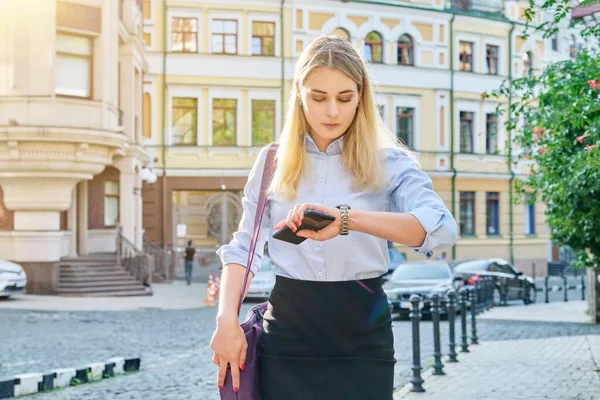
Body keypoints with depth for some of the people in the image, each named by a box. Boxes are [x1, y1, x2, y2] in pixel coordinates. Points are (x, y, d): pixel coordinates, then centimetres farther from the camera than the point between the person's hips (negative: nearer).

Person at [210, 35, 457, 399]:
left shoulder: (389, 162, -3)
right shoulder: (273, 162, 6)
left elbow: (442, 229, -20)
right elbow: (243, 247, 6)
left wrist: (346, 218, -34)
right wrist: (227, 319, -10)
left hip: (361, 333, -1)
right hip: (288, 329, 2)